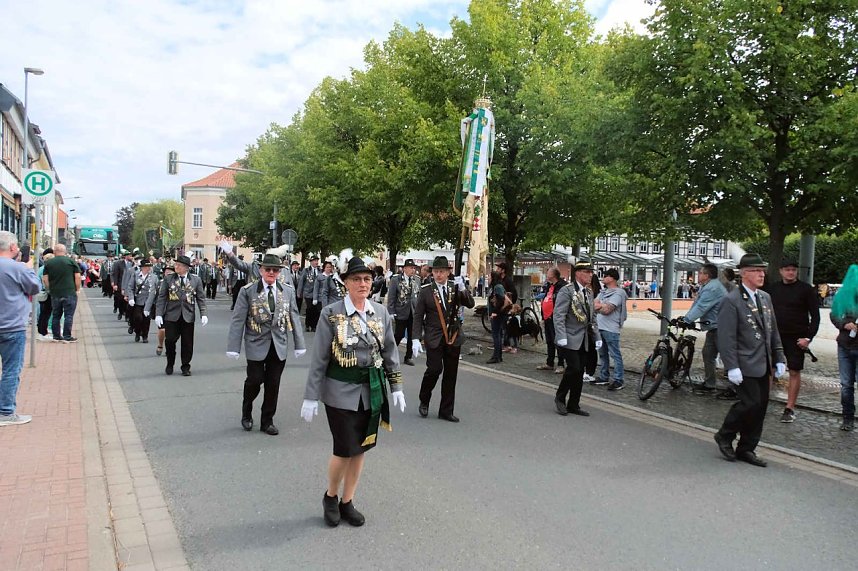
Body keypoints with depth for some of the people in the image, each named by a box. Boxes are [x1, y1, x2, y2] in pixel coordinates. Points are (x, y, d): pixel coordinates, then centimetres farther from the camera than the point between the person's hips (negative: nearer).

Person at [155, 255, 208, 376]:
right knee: (170, 341, 0)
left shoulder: (196, 280, 4)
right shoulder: (168, 279, 3)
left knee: (187, 343, 5)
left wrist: (203, 314, -5)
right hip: (172, 316, 0)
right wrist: (159, 314, -5)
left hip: (188, 316, 0)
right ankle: (170, 364, 24)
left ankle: (186, 367, 21)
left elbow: (201, 298, 4)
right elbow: (161, 298, 2)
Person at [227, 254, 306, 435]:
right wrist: (233, 347, -10)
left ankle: (267, 421, 24)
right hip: (256, 345, -2)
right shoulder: (247, 291, -5)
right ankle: (246, 412, 31)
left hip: (279, 346, 2)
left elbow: (295, 318, 4)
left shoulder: (288, 290, 2)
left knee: (273, 385, 7)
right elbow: (238, 320, -6)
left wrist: (299, 344, 2)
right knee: (255, 380, 0)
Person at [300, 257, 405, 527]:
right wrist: (311, 396, -8)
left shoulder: (381, 312, 2)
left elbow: (390, 351, 9)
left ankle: (347, 502, 31)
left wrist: (396, 387, 6)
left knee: (360, 449, 12)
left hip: (372, 391, 4)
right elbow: (319, 358, -8)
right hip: (342, 392, -4)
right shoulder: (331, 313, -10)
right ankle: (330, 497, 29)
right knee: (345, 450, 0)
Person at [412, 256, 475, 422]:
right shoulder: (425, 291, -3)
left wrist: (463, 288, -18)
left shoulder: (455, 288, 4)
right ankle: (424, 401, 15)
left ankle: (446, 411, 20)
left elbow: (470, 304, -4)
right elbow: (418, 317, -2)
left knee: (451, 375, 7)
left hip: (454, 338, 3)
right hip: (434, 338, -3)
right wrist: (416, 339, -10)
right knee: (435, 369, -13)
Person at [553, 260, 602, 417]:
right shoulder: (567, 291, -10)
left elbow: (592, 317, 19)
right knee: (573, 369, -13)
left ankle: (574, 405, 18)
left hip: (584, 341, 7)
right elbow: (558, 315, -16)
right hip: (570, 339, -7)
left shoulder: (589, 292, 14)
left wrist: (597, 337, 12)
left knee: (580, 372, 8)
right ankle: (560, 397, 8)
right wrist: (562, 337, -23)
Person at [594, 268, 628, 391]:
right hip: (600, 327, 9)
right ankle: (603, 377, 27)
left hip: (611, 329, -9)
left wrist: (598, 306, -2)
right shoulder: (603, 291, 15)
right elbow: (595, 303, 8)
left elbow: (606, 310, -19)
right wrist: (602, 306, -10)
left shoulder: (618, 293, -12)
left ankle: (618, 381, -1)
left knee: (615, 355, -4)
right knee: (602, 354, 17)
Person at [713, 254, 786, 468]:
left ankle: (746, 450, 21)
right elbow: (726, 337, -16)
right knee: (751, 403, -10)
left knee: (760, 406, 9)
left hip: (763, 365, 8)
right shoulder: (731, 301, -11)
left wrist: (779, 359, 12)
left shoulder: (765, 298, 13)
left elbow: (773, 331, 18)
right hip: (745, 366, -8)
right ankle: (724, 436, 13)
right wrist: (732, 367, -20)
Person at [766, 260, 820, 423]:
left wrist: (808, 338, -11)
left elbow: (815, 316, -3)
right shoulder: (773, 288, 7)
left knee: (794, 372, 3)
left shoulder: (806, 289, -3)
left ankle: (790, 409, 11)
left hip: (796, 339, -3)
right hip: (774, 336, 3)